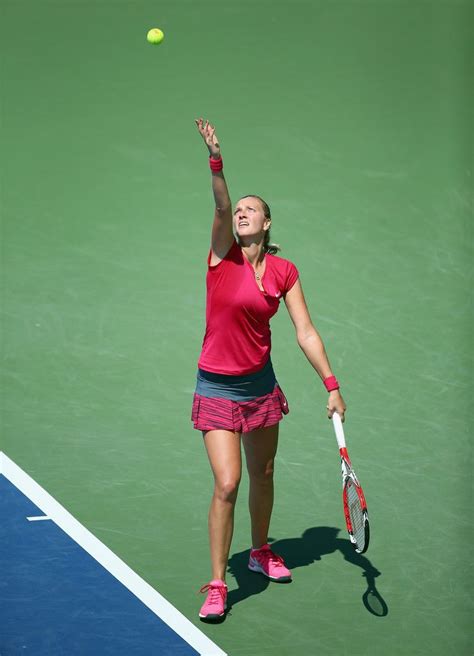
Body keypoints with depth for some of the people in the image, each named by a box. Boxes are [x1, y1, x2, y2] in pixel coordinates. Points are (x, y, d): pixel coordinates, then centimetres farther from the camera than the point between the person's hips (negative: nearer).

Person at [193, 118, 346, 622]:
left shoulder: (284, 271, -1)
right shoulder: (223, 255, -9)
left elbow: (305, 333, 1)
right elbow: (221, 207, -28)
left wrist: (331, 385, -2)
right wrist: (216, 161, -45)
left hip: (260, 383, 4)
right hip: (217, 387, -4)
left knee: (263, 475, 18)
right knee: (227, 485, -11)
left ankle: (261, 552, 43)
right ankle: (217, 585, 0)